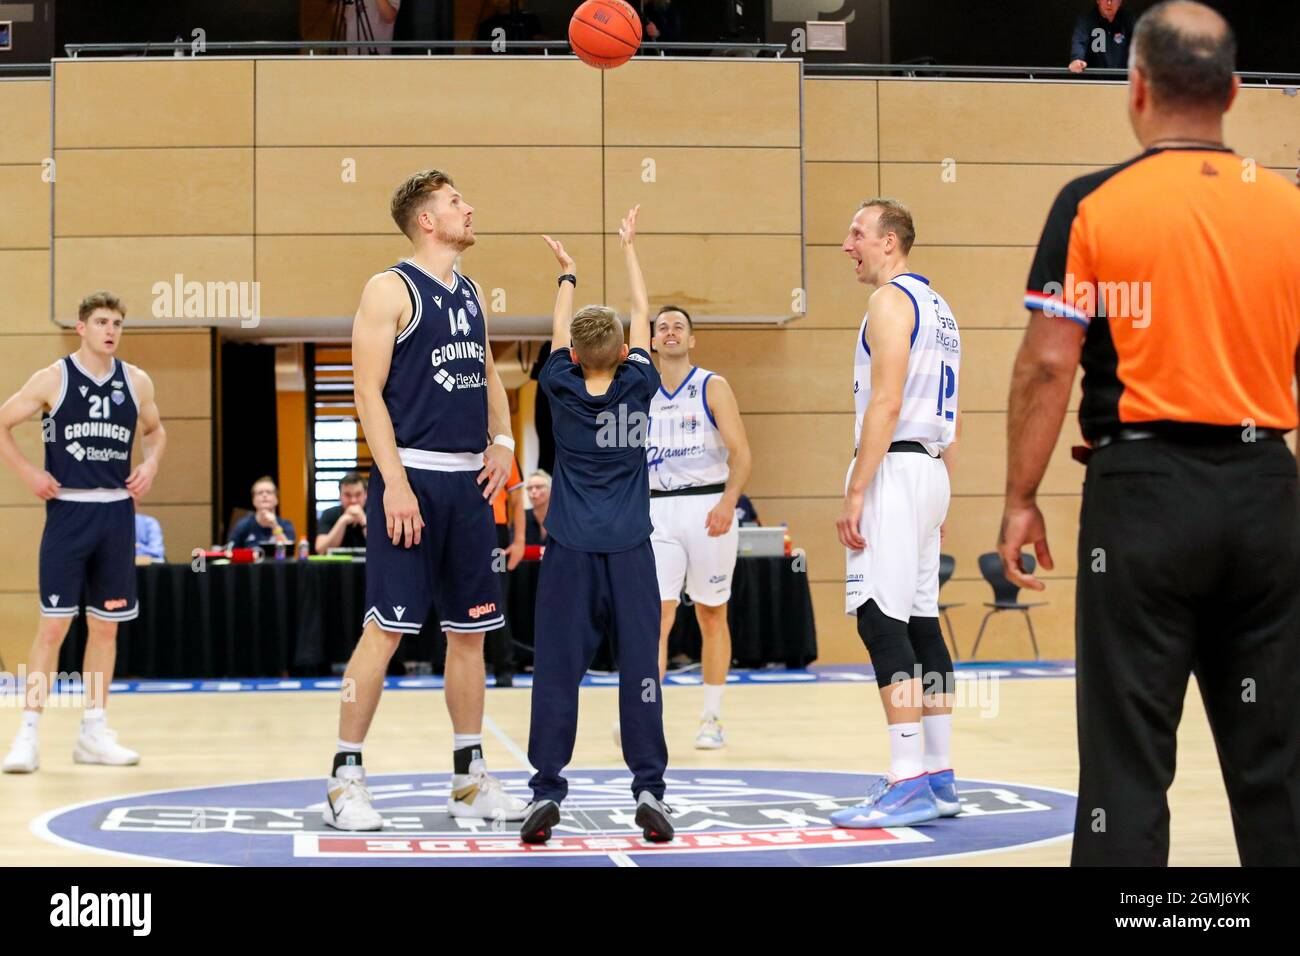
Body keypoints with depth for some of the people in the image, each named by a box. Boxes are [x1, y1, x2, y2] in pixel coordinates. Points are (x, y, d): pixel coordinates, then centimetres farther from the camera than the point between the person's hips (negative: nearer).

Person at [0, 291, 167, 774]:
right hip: (68, 511, -4)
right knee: (53, 623, -7)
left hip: (117, 512, 4)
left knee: (105, 625, 9)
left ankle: (94, 732, 18)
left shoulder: (136, 382, 6)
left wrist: (150, 463, 4)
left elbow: (155, 431, 22)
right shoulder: (53, 378, -4)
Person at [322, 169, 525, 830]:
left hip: (470, 480, 7)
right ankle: (346, 777, 1)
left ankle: (469, 777, 19)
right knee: (386, 627, -8)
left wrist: (502, 440, 6)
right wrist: (394, 482, -19)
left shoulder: (470, 294, 16)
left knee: (469, 629, 10)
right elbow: (368, 389, -12)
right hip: (412, 479, -7)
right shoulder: (391, 290, -6)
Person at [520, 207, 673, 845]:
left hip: (570, 553, 0)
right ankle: (649, 788, -4)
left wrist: (567, 275, 35)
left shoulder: (564, 392, 0)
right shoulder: (637, 388, 0)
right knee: (639, 667, 0)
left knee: (557, 672, -1)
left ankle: (546, 791, -5)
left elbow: (560, 330, 18)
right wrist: (629, 250, 27)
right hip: (630, 552, 0)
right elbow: (642, 318, 14)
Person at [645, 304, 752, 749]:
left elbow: (741, 453, -9)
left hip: (708, 507, -2)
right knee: (657, 614, -10)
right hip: (659, 512, 2)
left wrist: (728, 501, -24)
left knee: (712, 616, 5)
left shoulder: (713, 387, -1)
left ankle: (711, 718, 14)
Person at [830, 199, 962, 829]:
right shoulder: (936, 306, 21)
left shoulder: (890, 301, -9)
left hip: (894, 468, -10)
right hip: (931, 468, 10)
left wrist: (855, 492, -20)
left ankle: (909, 783, -17)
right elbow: (952, 419, 22)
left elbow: (886, 404, -19)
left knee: (881, 619, -12)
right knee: (920, 622, 10)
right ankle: (939, 777, 13)